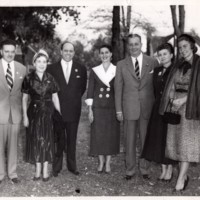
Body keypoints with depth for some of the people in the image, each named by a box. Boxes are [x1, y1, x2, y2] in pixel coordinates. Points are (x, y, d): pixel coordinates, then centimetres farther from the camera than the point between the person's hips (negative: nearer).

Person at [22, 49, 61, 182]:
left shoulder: (50, 79, 2)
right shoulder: (29, 78, -1)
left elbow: (55, 97, 5)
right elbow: (25, 98, 1)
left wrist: (60, 113, 0)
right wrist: (25, 116, -4)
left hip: (48, 113, 0)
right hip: (34, 112, 0)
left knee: (47, 140, 3)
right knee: (35, 140, 5)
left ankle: (45, 170, 14)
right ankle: (38, 169, 18)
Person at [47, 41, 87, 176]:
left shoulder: (81, 69, 4)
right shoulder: (52, 68, 1)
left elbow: (83, 87, 13)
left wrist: (75, 98, 8)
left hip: (74, 110, 1)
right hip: (57, 109, -1)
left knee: (72, 139, 10)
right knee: (58, 139, 4)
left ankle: (72, 165, 21)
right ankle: (57, 166, 15)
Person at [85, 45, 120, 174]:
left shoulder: (117, 70, 2)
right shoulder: (95, 71, 4)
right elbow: (90, 90, 4)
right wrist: (90, 109, -2)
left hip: (112, 107, 0)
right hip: (98, 107, 1)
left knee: (111, 134, 2)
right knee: (98, 134, 3)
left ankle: (108, 162, 17)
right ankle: (101, 162, 20)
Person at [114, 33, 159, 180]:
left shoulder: (153, 62, 1)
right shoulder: (121, 65, 3)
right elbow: (118, 88, 4)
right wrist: (119, 110, 1)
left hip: (148, 107, 0)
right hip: (129, 107, 0)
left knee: (146, 140, 8)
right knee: (130, 141, 8)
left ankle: (144, 169, 23)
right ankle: (130, 170, 21)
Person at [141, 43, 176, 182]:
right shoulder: (157, 71, 11)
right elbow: (155, 90, 12)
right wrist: (158, 103, 3)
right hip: (158, 108, 5)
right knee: (158, 138, 7)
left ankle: (170, 170, 15)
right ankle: (163, 170, 19)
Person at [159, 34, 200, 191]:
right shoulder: (179, 65, 10)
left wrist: (183, 100, -17)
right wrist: (172, 98, -7)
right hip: (176, 106, 6)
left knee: (187, 142, -5)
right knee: (176, 140, 6)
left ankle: (180, 179, -3)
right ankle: (184, 175, 18)